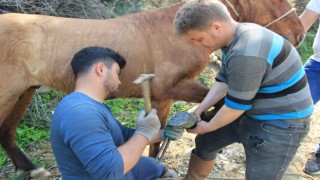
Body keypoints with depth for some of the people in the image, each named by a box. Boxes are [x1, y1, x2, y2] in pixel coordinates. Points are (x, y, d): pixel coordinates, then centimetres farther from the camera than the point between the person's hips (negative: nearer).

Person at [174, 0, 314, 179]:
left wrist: (208, 126, -8)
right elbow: (223, 81, 5)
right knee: (205, 141, 19)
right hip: (250, 112, 10)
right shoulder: (238, 36, -2)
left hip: (280, 124, -10)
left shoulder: (246, 54, -33)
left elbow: (236, 105, -25)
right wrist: (199, 110, -3)